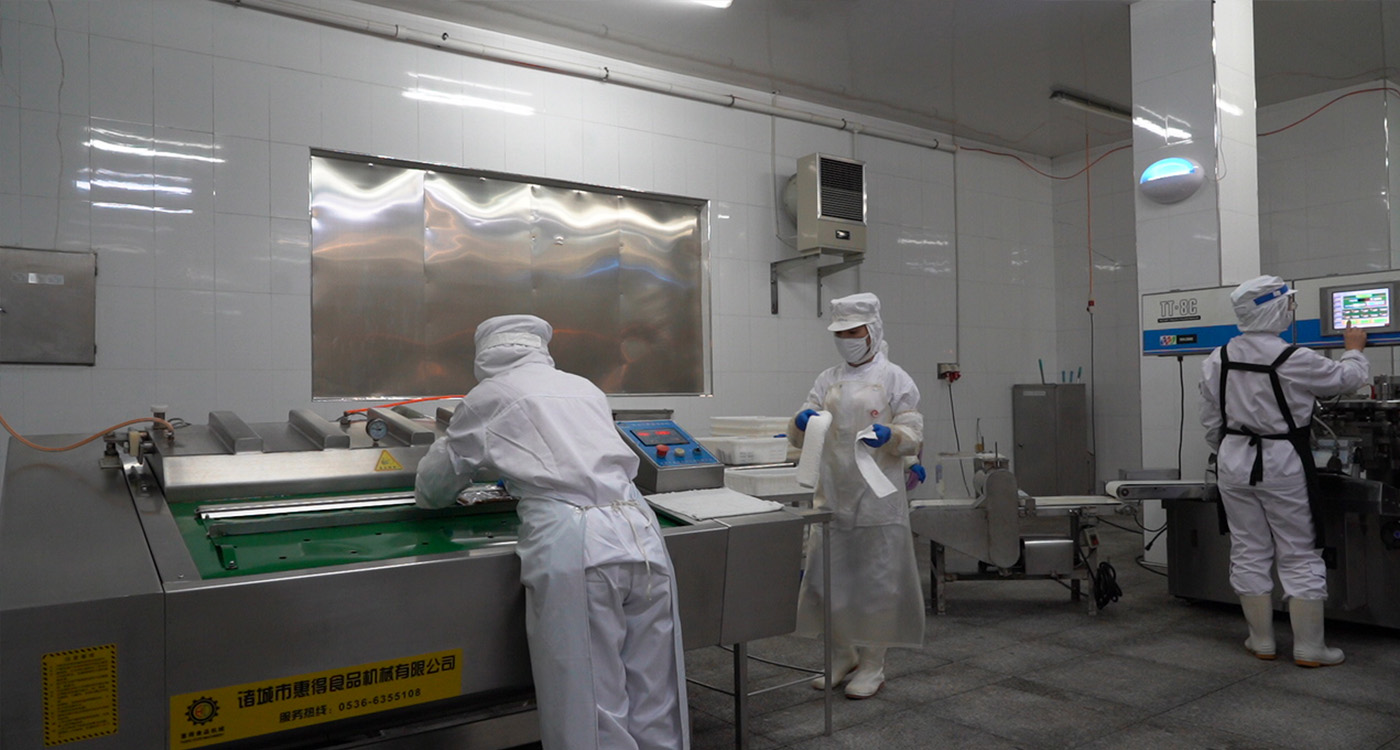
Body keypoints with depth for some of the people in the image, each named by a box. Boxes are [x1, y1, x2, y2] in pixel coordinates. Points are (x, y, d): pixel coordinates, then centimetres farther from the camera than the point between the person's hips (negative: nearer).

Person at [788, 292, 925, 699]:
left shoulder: (894, 378, 0)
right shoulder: (827, 380, 11)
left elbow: (914, 437, -5)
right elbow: (799, 438, 8)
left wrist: (889, 435, -26)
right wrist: (801, 422, -15)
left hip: (877, 501, -4)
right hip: (832, 498, 4)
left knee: (876, 582, 3)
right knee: (826, 578, 9)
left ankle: (872, 664, 20)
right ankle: (842, 655, 28)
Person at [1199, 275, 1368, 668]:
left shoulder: (1217, 361, -2)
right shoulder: (1293, 360, -16)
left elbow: (1211, 422, 5)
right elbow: (1345, 378, 2)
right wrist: (1354, 349, 22)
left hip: (1235, 461, 4)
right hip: (1282, 463, -4)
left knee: (1249, 552, 11)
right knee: (1299, 555, 7)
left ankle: (1261, 640, 20)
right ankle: (1308, 647, 13)